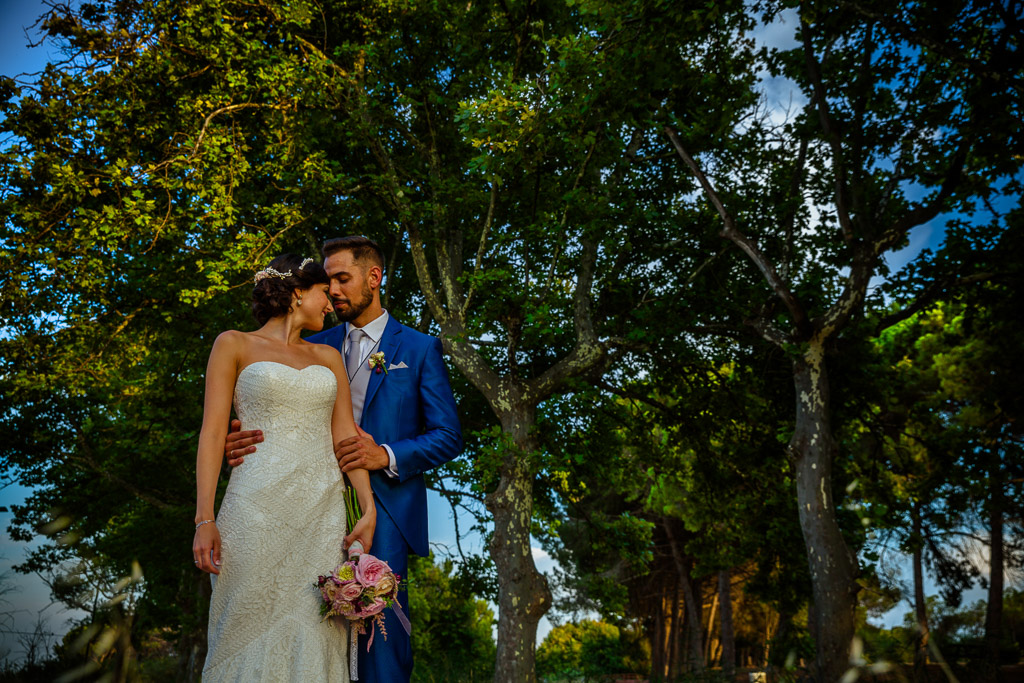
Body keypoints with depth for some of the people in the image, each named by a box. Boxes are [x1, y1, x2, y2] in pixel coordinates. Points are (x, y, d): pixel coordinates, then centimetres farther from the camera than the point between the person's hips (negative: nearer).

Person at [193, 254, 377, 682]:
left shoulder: (328, 357, 18)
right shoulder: (234, 345, 7)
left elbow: (345, 436, 10)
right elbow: (213, 432, -1)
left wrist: (368, 508, -2)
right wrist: (205, 518, -10)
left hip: (323, 511, 3)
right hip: (258, 505, -3)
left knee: (313, 638, 1)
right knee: (253, 630, -1)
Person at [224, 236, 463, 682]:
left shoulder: (419, 348, 8)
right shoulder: (314, 347, 16)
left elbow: (449, 437, 4)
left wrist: (387, 456, -12)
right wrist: (243, 441, -10)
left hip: (384, 509, -2)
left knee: (381, 640, -9)